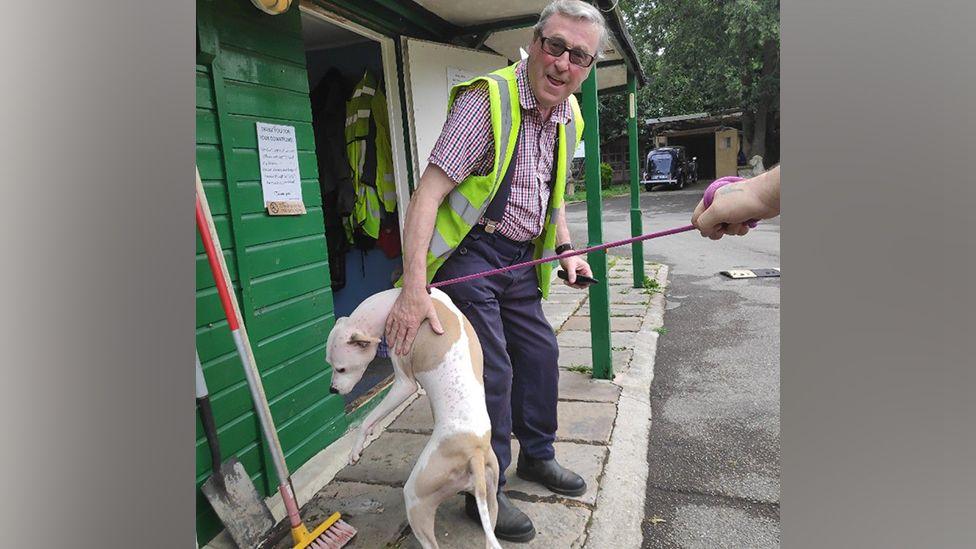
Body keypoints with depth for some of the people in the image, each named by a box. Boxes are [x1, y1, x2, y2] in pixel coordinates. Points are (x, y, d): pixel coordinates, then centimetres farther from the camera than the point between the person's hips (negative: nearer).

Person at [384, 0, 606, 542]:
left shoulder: (568, 116, 6)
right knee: (492, 369, -7)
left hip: (520, 257, 8)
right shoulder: (488, 98, -19)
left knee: (540, 352, 14)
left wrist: (565, 249, 9)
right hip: (469, 252, -8)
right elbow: (429, 192, -25)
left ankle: (537, 455, 37)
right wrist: (414, 289, -32)